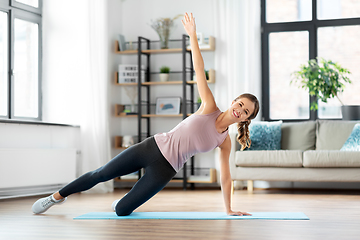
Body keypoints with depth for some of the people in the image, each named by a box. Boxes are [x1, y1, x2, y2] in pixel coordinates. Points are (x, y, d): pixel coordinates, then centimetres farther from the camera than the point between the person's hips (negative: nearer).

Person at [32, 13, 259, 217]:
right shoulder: (209, 108, -6)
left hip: (164, 169, 0)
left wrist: (229, 209, 6)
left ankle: (127, 201, 32)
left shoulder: (225, 141, -3)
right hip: (153, 147, 0)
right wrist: (193, 34, -20)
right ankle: (57, 196, 26)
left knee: (121, 211, -6)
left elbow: (225, 176, 4)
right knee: (101, 174, 6)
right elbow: (199, 69, -13)